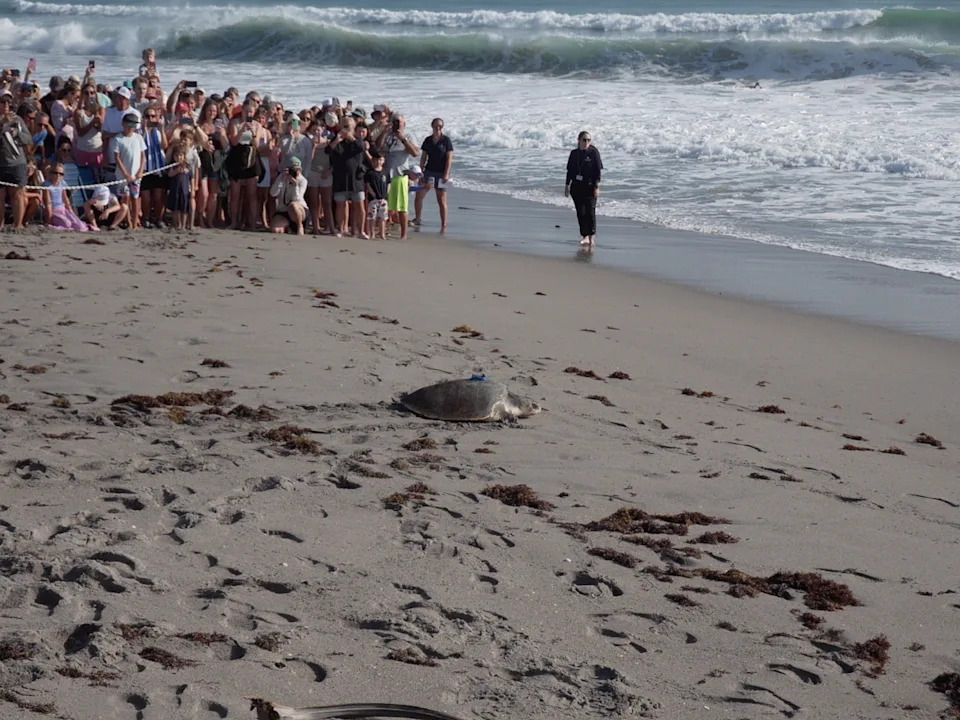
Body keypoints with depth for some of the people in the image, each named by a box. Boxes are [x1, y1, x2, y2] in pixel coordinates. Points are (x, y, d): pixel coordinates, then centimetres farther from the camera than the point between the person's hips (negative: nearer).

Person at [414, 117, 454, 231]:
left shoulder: (446, 140, -5)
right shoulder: (428, 140, 6)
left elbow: (449, 158, -8)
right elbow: (423, 157, 11)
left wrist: (446, 174, -15)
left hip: (441, 173, -4)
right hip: (429, 171, 4)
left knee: (441, 200, 0)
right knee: (418, 195, -3)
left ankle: (443, 225, 7)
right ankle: (417, 219, 13)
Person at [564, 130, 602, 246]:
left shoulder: (594, 152, -5)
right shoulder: (574, 153, 7)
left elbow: (598, 171, -7)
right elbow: (570, 170, 14)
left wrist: (597, 187, -12)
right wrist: (567, 186, 12)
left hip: (589, 186, -4)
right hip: (576, 187, 4)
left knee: (590, 211, -8)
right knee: (580, 212, 4)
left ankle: (592, 236, 3)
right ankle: (585, 236, 12)